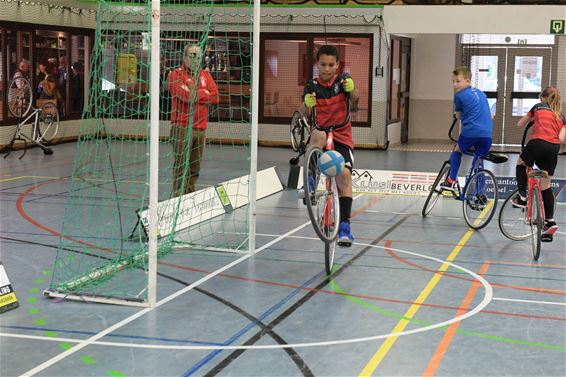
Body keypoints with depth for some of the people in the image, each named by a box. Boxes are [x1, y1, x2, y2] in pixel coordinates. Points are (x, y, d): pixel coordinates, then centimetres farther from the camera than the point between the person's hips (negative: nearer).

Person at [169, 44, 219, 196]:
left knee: (195, 167, 9)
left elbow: (215, 97, 3)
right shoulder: (176, 74, -3)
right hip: (182, 127, -6)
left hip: (201, 128, 6)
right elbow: (185, 95, -17)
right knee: (181, 166, -7)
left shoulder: (205, 74, 15)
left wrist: (194, 95, -6)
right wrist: (204, 93, -2)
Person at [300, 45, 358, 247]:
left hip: (342, 137, 0)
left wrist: (351, 89, -41)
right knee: (318, 135, -37)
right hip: (320, 135, 0)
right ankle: (310, 181, -24)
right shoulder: (312, 86, 0)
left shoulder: (342, 80, -1)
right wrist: (307, 104, -31)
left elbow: (354, 97, -19)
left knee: (344, 175, -17)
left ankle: (344, 225, -8)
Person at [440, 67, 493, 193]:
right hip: (487, 134, 5)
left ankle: (451, 181, 17)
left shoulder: (459, 95, 1)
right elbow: (490, 115, 26)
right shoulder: (481, 93, 21)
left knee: (457, 151, 21)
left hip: (470, 131, -4)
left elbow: (458, 116, 13)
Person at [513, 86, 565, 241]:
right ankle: (549, 221, 9)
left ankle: (522, 197, 15)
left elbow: (520, 124, 25)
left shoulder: (538, 107, 17)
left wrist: (531, 119, 45)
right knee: (546, 185, 13)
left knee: (521, 164, 28)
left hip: (538, 142, -3)